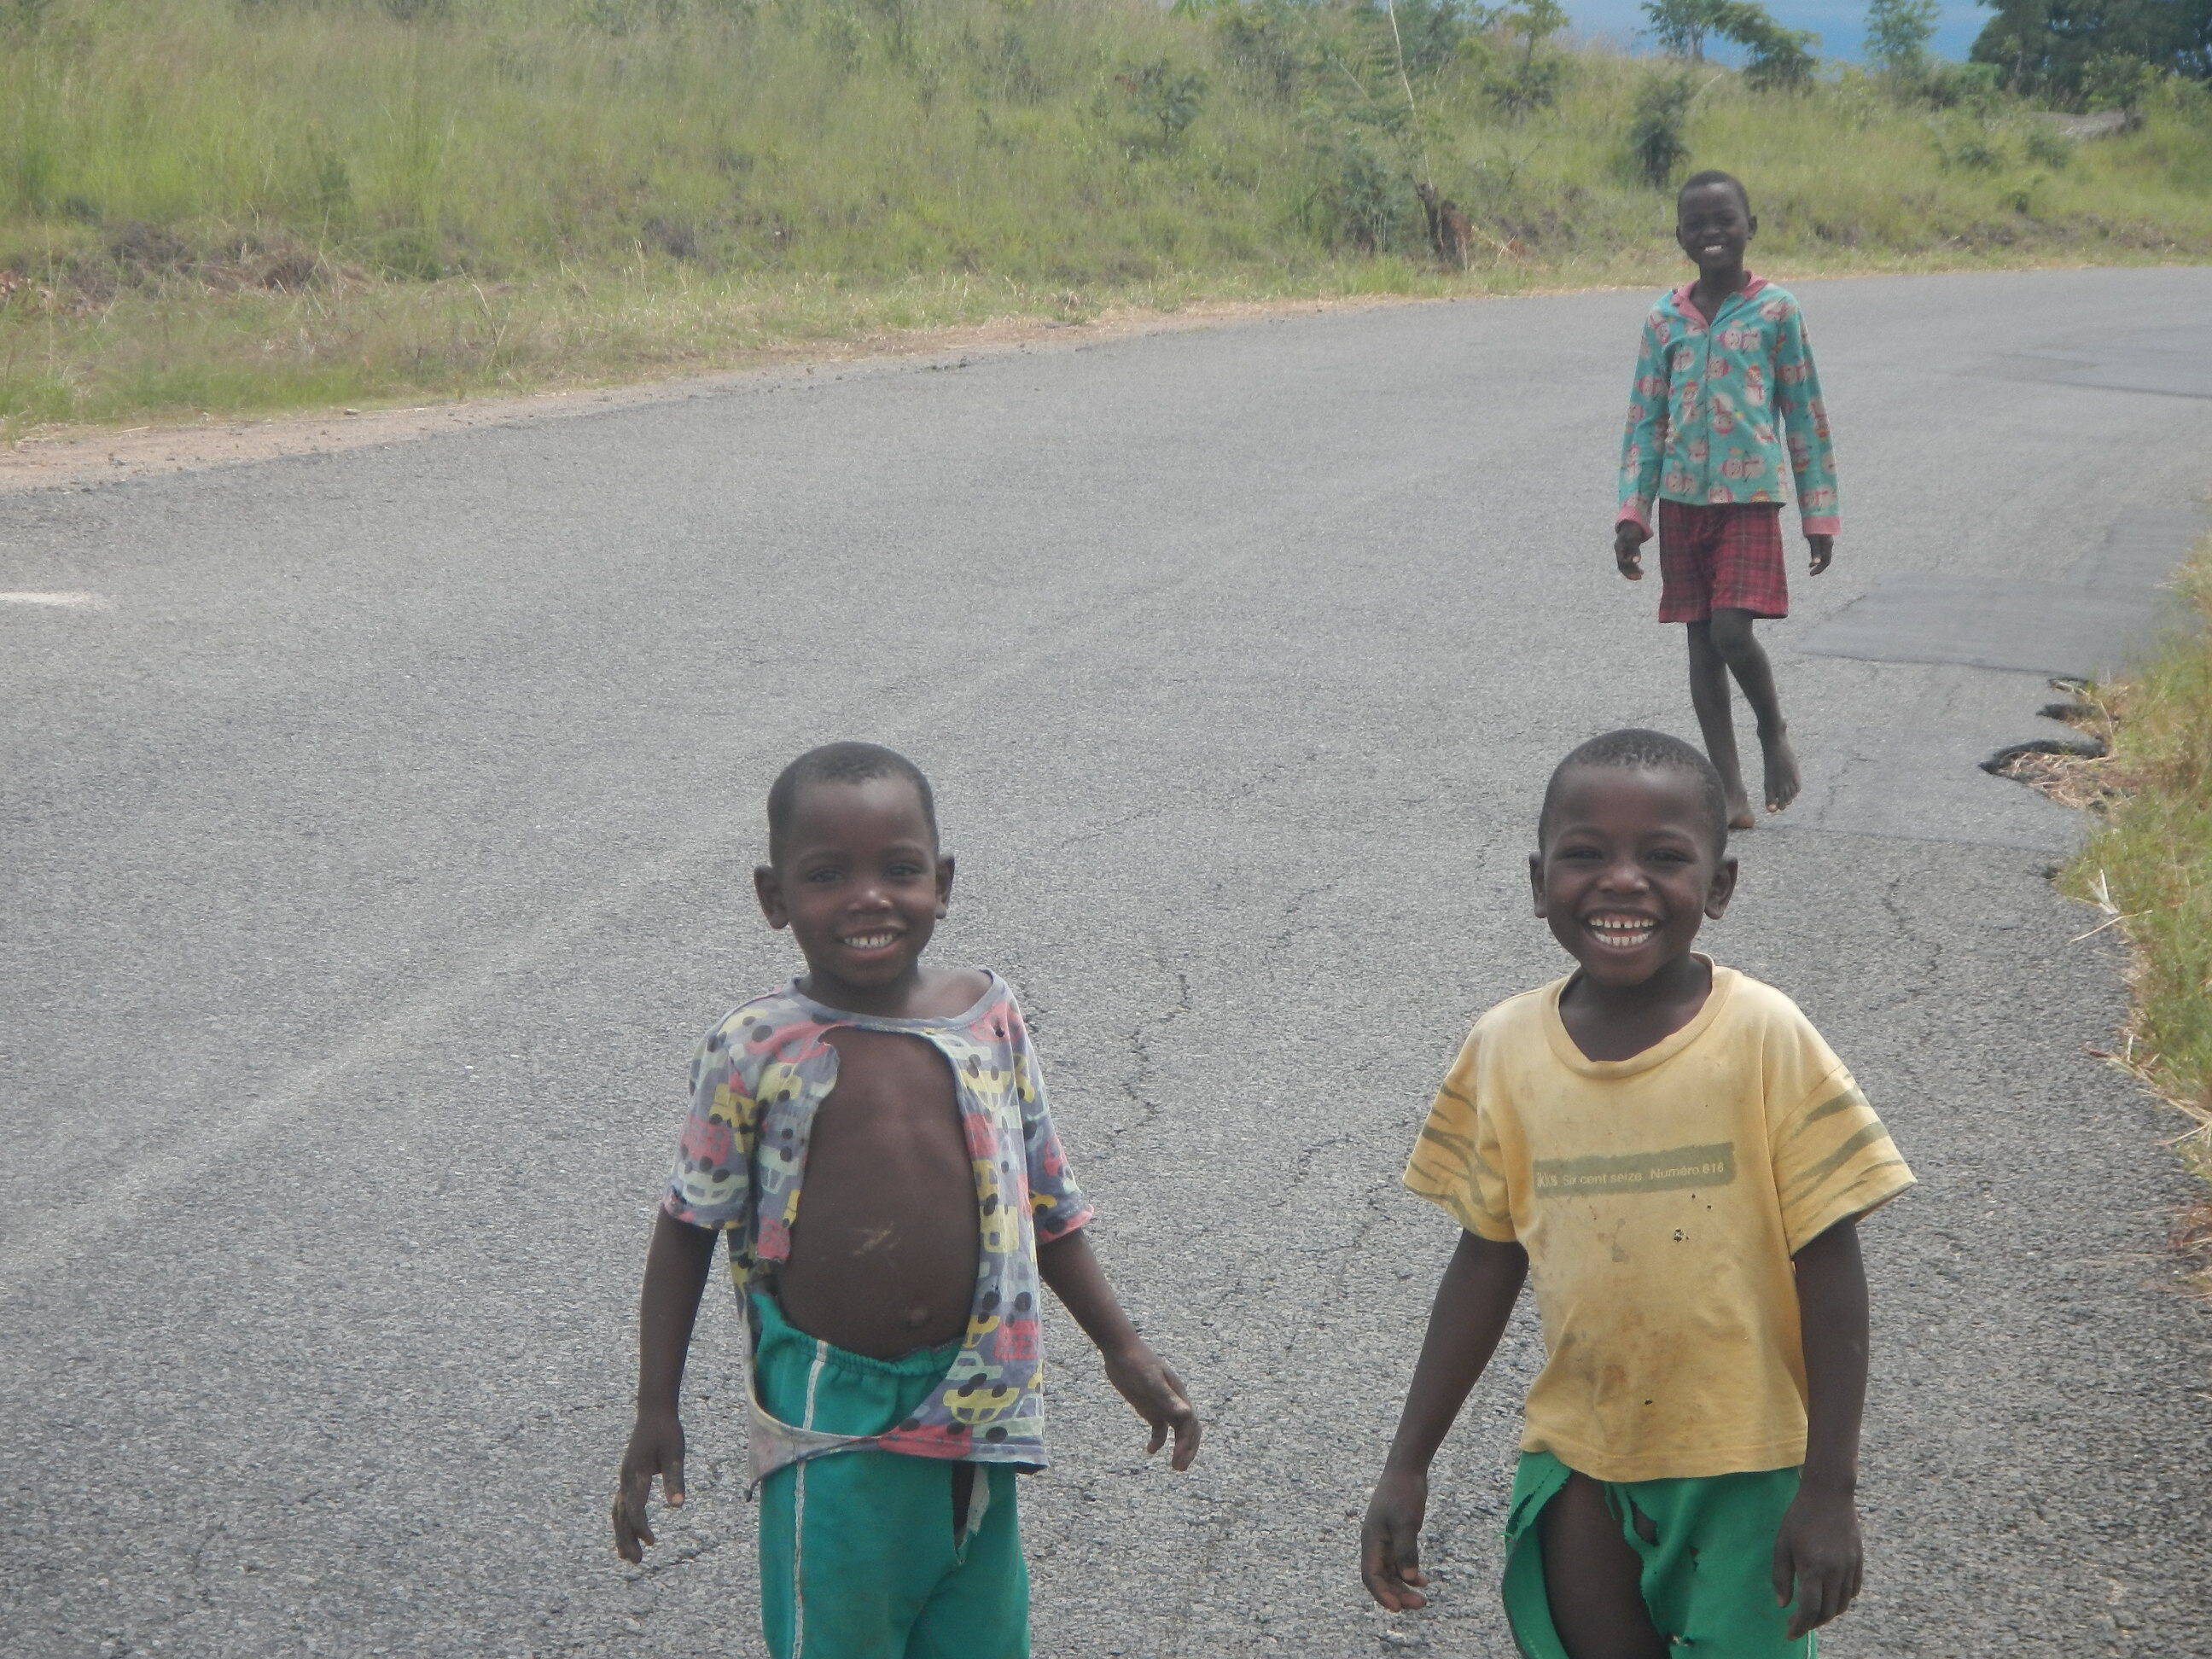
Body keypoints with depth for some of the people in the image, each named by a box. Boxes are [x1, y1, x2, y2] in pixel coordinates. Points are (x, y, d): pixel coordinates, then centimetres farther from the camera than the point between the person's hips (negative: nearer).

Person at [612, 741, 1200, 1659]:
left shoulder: (988, 1015, -1)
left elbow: (1044, 1201, 10)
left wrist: (1122, 1348, 11)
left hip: (973, 1402, 3)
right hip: (830, 1416, -3)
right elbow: (688, 1228, 0)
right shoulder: (754, 1051, -9)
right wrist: (656, 1410, -1)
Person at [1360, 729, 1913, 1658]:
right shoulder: (1505, 1051, -6)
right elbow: (1487, 1261, 4)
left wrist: (1830, 1487, -11)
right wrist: (1407, 1467, 6)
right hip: (1579, 1454, 2)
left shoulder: (1765, 1040, -15)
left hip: (1747, 1461, -2)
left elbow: (1827, 1267, -11)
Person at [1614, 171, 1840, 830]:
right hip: (1682, 500, 4)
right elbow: (1644, 422, 9)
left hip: (1750, 497, -3)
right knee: (1701, 642, 5)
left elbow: (1805, 416, 3)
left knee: (1732, 633, -15)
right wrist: (1632, 511, 0)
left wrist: (1819, 513, 1)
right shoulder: (1665, 319, 7)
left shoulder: (1774, 310, 0)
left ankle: (1773, 730, 16)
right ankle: (1730, 793, 11)